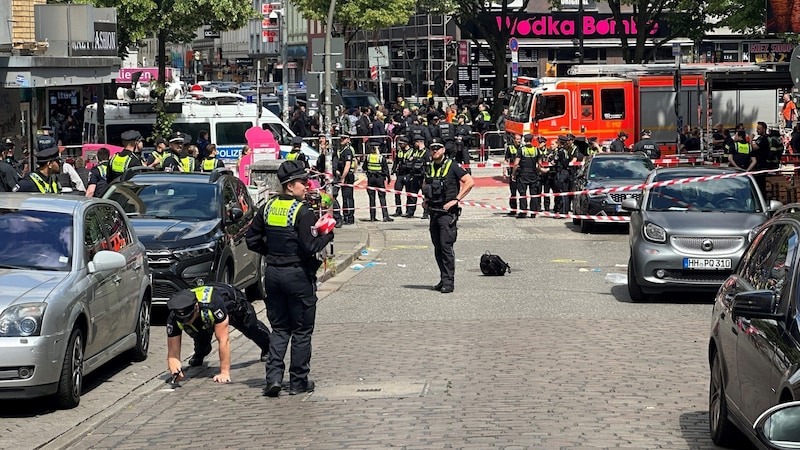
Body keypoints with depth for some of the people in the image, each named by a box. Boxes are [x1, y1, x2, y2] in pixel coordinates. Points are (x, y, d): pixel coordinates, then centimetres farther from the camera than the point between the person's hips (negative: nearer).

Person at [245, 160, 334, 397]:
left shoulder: (267, 208, 4)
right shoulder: (302, 212, -15)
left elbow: (252, 240, 8)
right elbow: (310, 247, -19)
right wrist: (327, 235, -4)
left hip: (273, 273, 6)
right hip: (298, 274, -6)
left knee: (279, 328, 14)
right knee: (302, 331, 6)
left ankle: (273, 376, 1)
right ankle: (299, 381, 9)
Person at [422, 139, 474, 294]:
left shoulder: (452, 166, -7)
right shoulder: (430, 168, 13)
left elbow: (470, 182, -12)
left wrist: (456, 200, -15)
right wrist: (426, 200, 14)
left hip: (447, 212, -7)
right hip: (433, 212, 7)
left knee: (446, 246, -12)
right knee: (437, 248, 9)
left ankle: (448, 281, -10)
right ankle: (444, 279, 16)